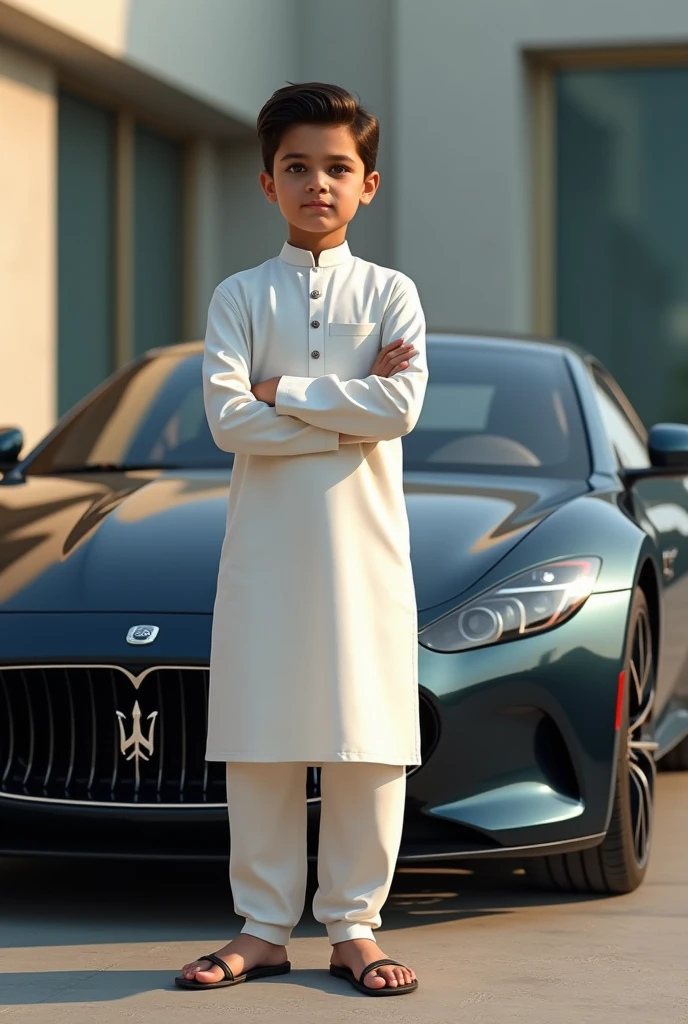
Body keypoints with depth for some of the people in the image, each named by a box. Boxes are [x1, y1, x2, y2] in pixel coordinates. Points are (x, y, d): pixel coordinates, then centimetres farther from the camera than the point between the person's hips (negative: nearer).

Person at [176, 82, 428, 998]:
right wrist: (352, 400, -10)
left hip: (364, 546, 0)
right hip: (265, 546, 0)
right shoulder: (240, 296, 6)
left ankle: (353, 925, 11)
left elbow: (401, 408, -11)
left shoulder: (390, 294, 6)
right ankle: (263, 928, 12)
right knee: (260, 748, 2)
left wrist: (282, 390, -9)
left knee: (368, 746, 0)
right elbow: (228, 419, -9)